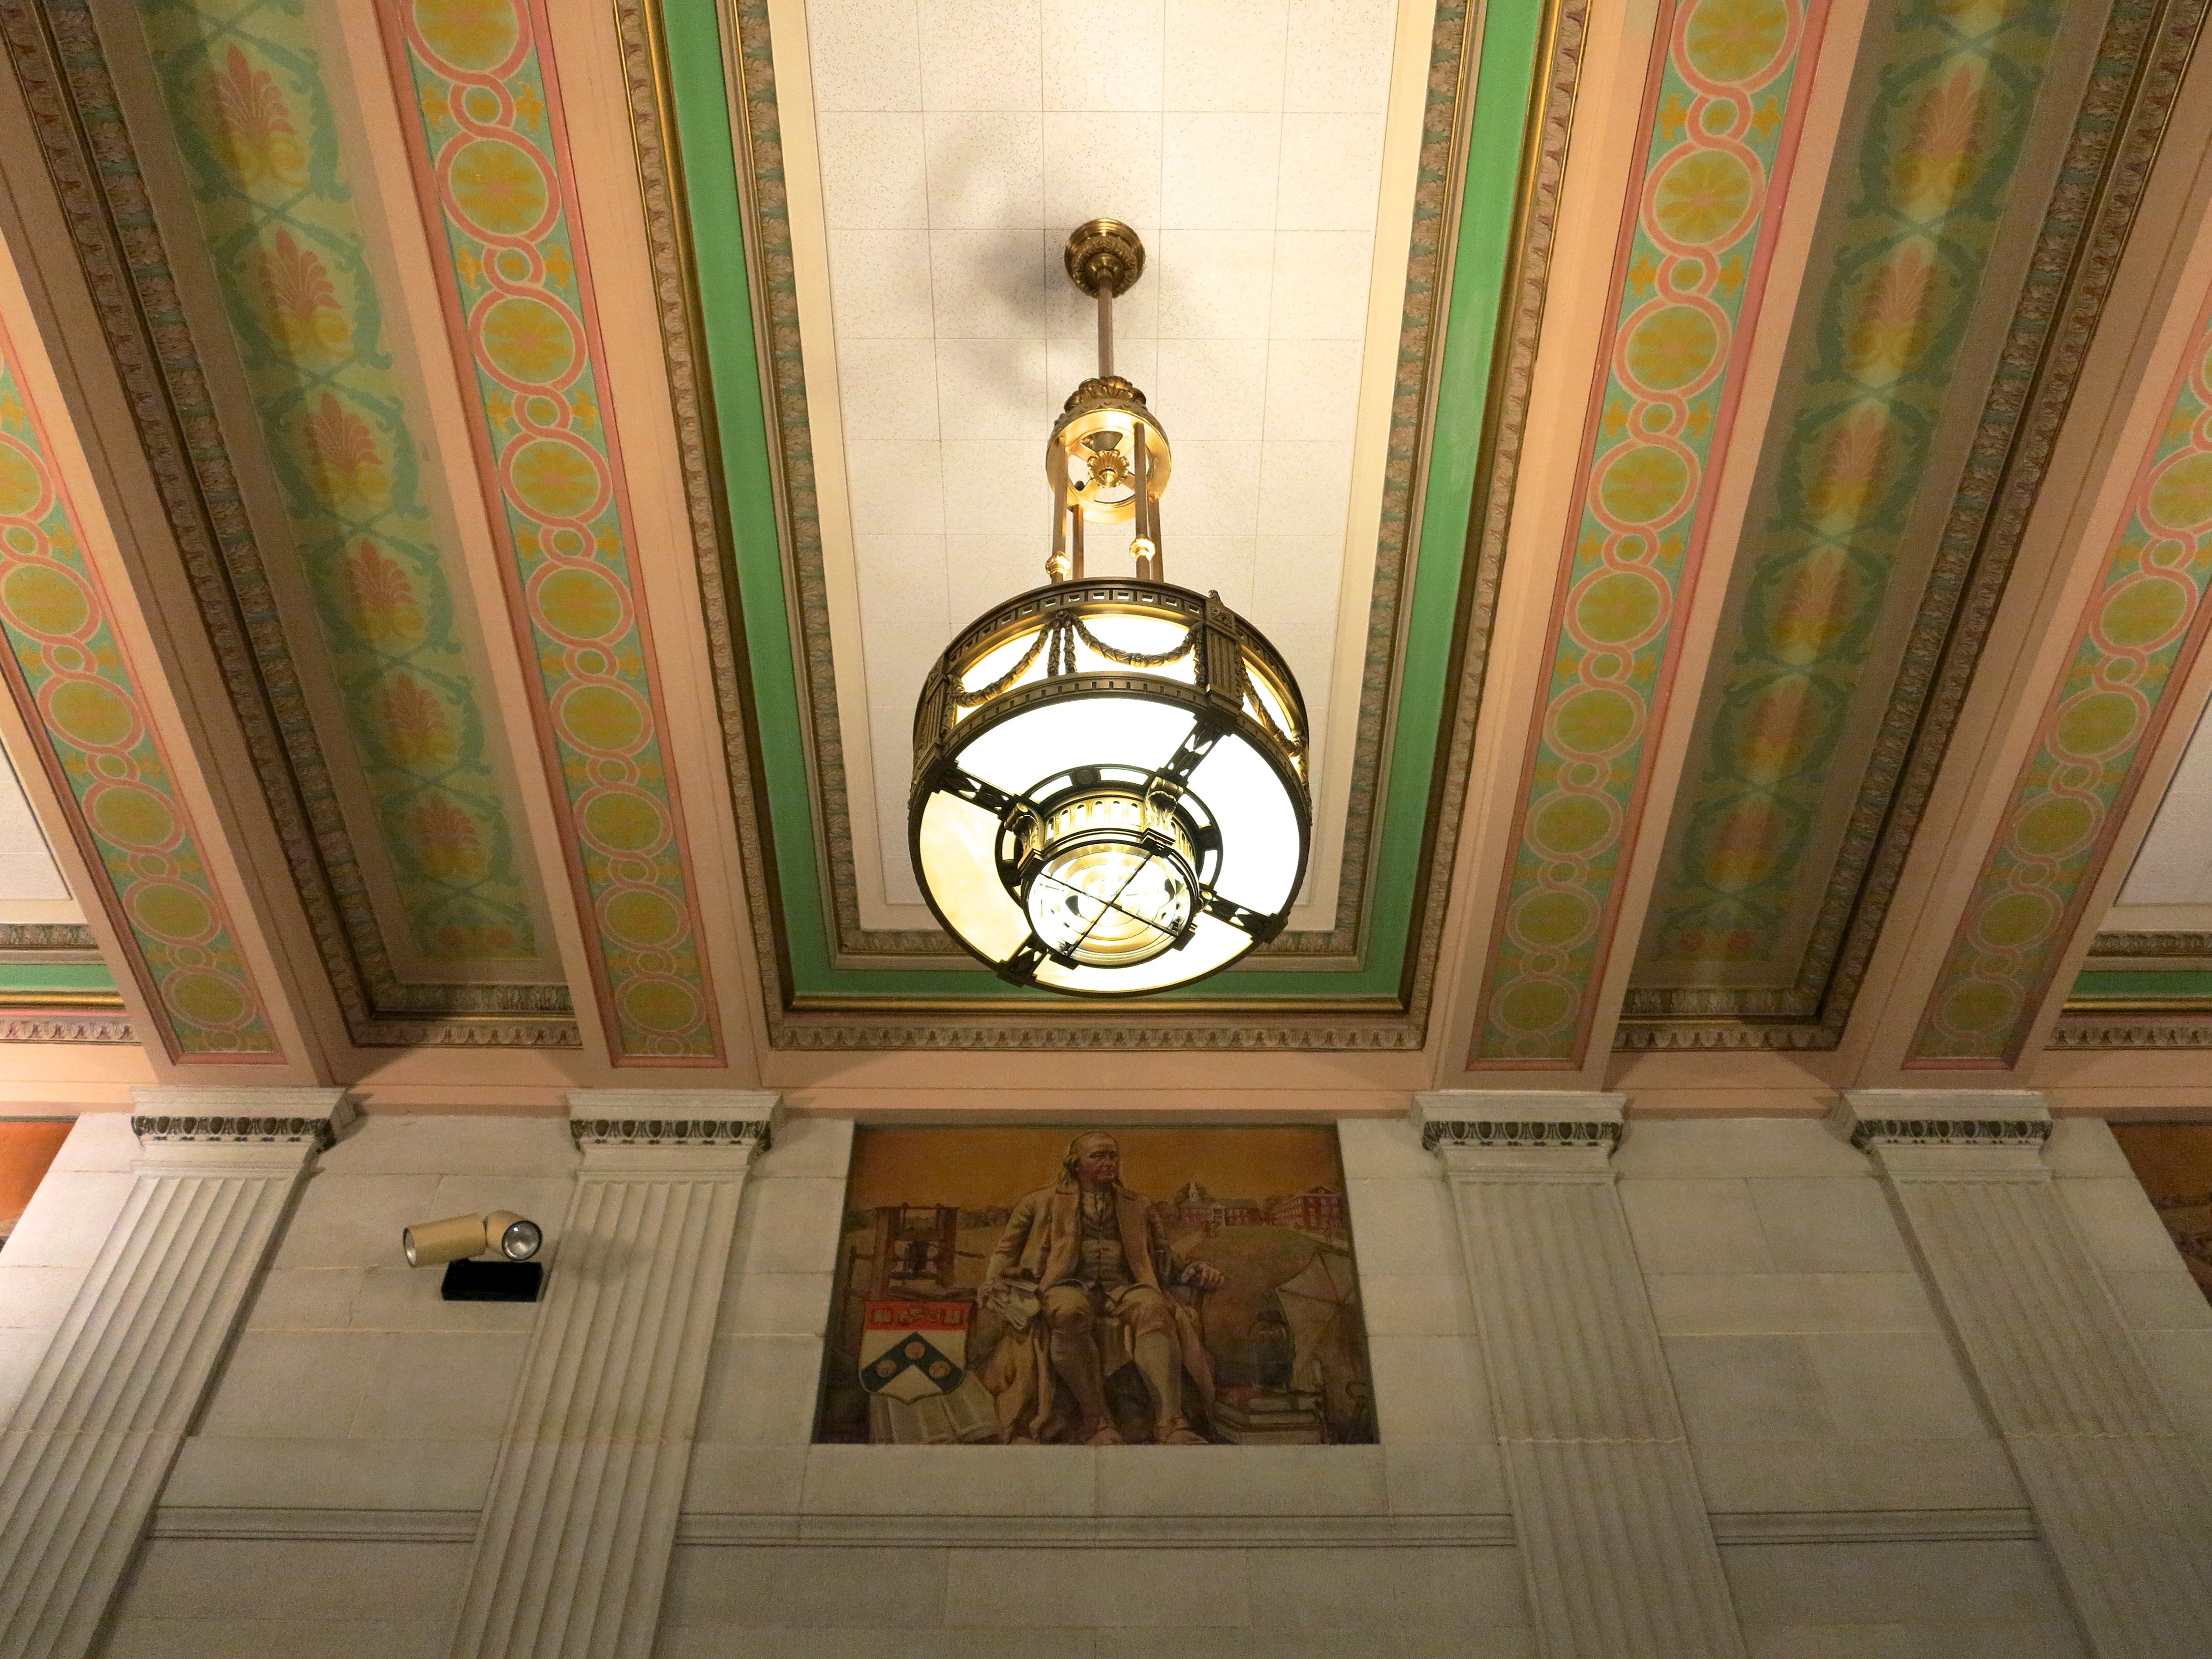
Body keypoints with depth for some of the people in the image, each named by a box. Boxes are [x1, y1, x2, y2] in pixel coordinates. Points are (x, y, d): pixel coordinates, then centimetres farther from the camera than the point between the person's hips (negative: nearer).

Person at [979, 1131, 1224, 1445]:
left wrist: (1196, 1272, 6)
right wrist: (994, 1283, -1)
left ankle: (1170, 1424, -43)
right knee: (1069, 1311, -40)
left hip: (1121, 1287, 2)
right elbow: (1006, 1250, 20)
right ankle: (1097, 1420, -34)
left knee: (1153, 1308, -34)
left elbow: (1164, 1260, 26)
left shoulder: (1140, 1206, 27)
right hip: (1069, 1285, -2)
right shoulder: (1043, 1202, 21)